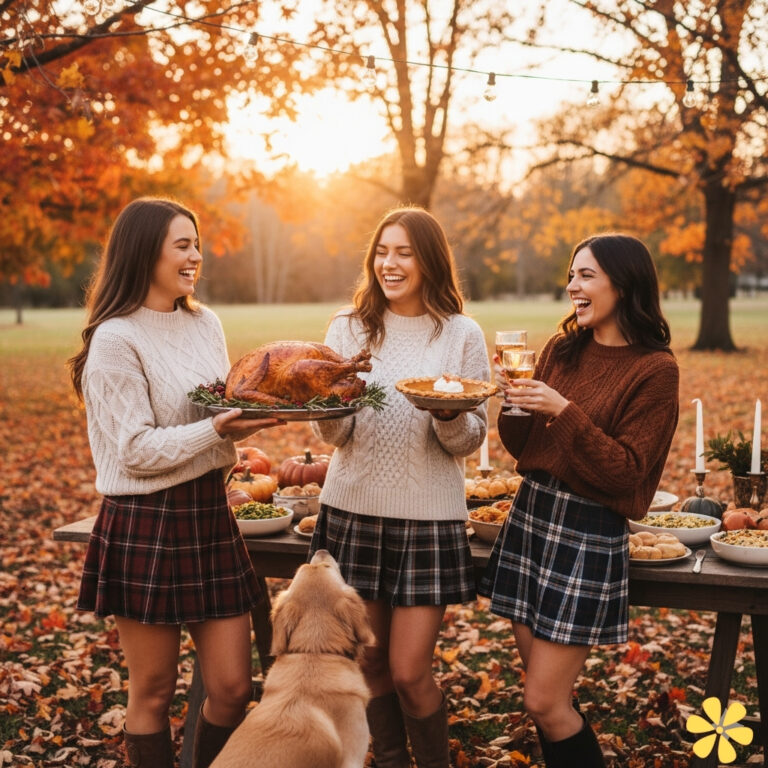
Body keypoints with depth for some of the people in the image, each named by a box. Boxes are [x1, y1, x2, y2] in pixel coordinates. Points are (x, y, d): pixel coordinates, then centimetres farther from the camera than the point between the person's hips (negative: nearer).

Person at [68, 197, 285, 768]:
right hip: (146, 525, -6)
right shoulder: (115, 340, -12)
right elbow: (137, 450, -17)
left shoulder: (205, 323, 10)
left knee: (233, 688, 8)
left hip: (210, 515, 6)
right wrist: (216, 430, -25)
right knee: (153, 693, 8)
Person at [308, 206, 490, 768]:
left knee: (410, 672, -1)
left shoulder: (463, 335, -1)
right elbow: (332, 434, 3)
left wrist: (449, 414, -22)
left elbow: (472, 441, -1)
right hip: (354, 511, 2)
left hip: (429, 516, -2)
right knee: (370, 663, 12)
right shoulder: (349, 328, 4)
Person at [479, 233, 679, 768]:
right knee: (549, 691, 13)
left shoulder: (655, 369, -10)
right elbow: (523, 448, 9)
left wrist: (564, 412, -21)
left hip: (590, 534, -6)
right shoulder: (561, 350, 7)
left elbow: (626, 473, -14)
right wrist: (513, 394, -8)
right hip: (530, 515, 6)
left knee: (545, 702, -2)